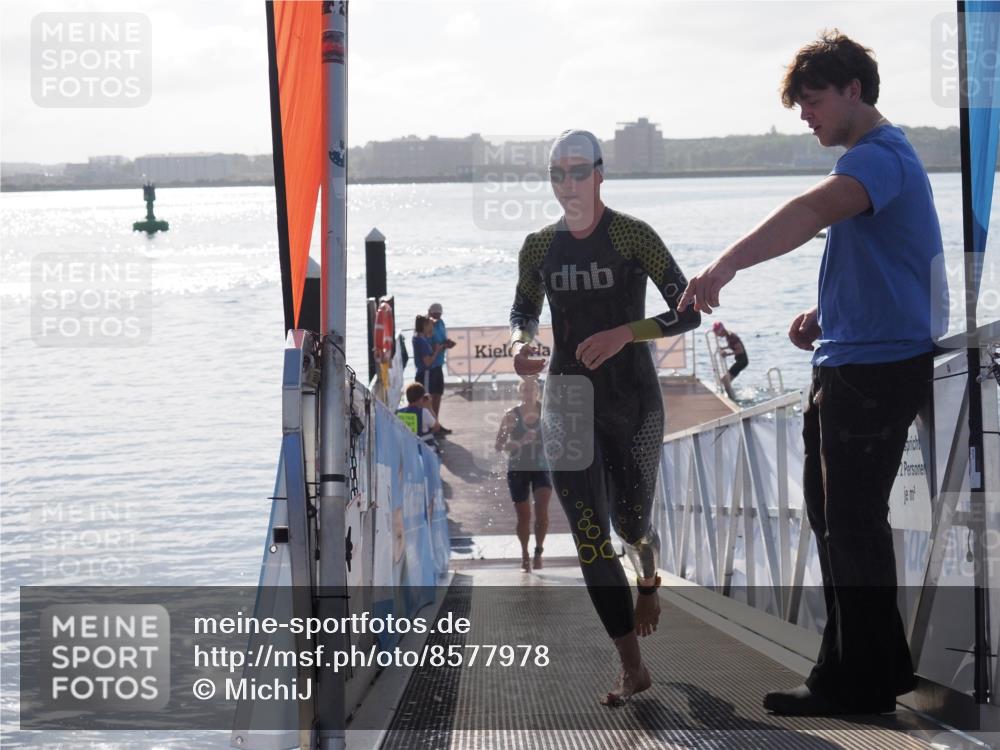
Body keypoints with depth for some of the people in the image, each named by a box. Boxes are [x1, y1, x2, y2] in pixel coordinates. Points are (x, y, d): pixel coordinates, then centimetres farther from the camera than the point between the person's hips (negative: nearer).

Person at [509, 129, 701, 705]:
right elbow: (524, 311, 19)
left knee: (631, 524, 10)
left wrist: (624, 332, -25)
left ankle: (648, 581, 50)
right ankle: (633, 668, -2)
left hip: (631, 398, -3)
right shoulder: (539, 246, 3)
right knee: (589, 534, -6)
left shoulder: (632, 236, -10)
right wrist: (520, 345, -4)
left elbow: (688, 312, -12)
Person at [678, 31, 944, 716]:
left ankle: (860, 683, 4)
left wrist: (726, 265, -49)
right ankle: (877, 665, 25)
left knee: (853, 522, -5)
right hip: (849, 360, 11)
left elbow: (813, 211, -36)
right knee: (833, 513, 15)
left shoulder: (880, 156, -16)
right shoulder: (872, 158, 19)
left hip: (878, 367, -11)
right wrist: (824, 315, 11)